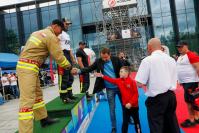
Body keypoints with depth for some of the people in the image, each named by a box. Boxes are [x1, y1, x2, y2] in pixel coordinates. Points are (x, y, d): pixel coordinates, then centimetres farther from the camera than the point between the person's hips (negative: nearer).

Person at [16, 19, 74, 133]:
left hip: (25, 65, 10)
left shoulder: (39, 33, 20)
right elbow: (59, 56, -8)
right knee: (27, 99, -13)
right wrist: (69, 67, 6)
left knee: (37, 94, 17)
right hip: (28, 68, -10)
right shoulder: (51, 37, -9)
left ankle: (44, 119, 28)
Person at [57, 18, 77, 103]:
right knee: (64, 77, -11)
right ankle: (64, 97, -7)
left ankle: (69, 94, 23)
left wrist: (73, 58, 22)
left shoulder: (67, 35, 25)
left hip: (68, 56, 10)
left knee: (70, 77, 13)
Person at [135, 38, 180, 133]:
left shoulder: (147, 60, -10)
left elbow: (140, 84, -14)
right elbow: (174, 80, 14)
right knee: (172, 125, 20)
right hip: (171, 96, 7)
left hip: (156, 99, -6)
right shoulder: (171, 60, 11)